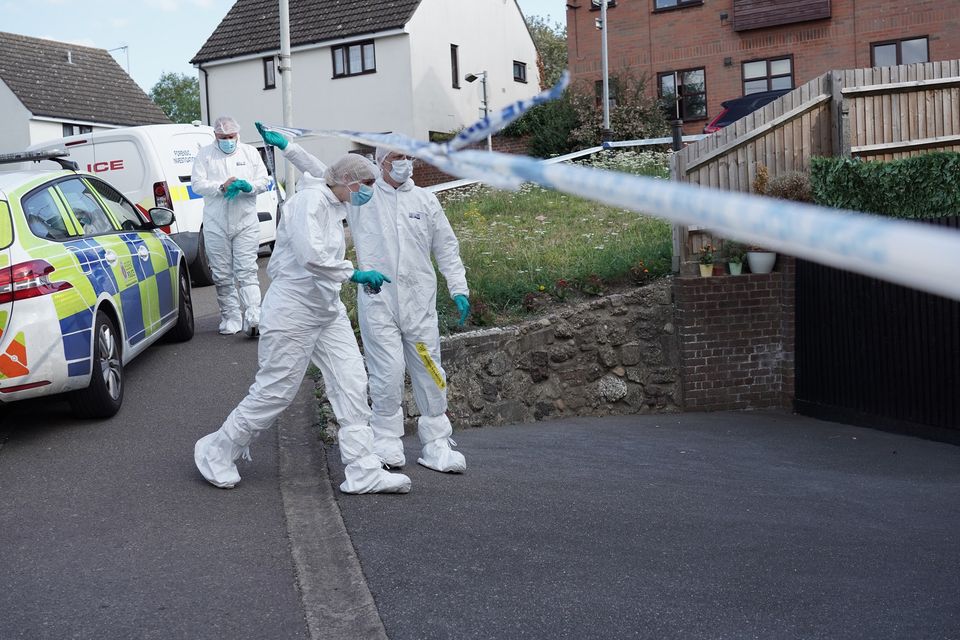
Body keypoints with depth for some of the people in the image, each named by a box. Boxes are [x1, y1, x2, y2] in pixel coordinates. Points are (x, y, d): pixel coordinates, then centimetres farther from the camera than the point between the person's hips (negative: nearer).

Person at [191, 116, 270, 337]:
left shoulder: (250, 152, 11)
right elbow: (197, 184, -1)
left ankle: (253, 318, -16)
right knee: (222, 276, 4)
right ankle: (231, 318, 12)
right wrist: (222, 187, -17)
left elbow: (264, 181, 8)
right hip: (216, 225, 1)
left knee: (246, 272, -9)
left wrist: (248, 186, -14)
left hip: (246, 223, -1)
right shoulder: (205, 155, 8)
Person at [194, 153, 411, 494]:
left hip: (327, 309, 10)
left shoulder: (333, 207, 15)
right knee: (275, 391, 0)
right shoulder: (310, 200, -16)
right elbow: (310, 255, -30)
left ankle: (363, 472, 4)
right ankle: (216, 452, 20)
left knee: (352, 384, 1)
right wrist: (353, 274, -23)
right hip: (293, 310, -9)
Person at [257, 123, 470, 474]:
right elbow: (320, 171, 3)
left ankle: (436, 445, 13)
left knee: (429, 372, 4)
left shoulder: (426, 200, 11)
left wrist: (459, 289, 7)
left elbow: (446, 248, 14)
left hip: (419, 301, 2)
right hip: (377, 299, -2)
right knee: (388, 372, -5)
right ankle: (386, 441, 12)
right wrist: (286, 146, -5)